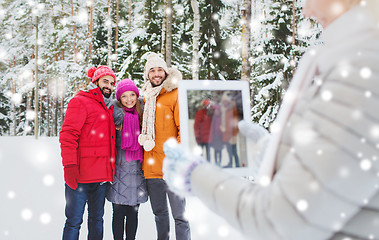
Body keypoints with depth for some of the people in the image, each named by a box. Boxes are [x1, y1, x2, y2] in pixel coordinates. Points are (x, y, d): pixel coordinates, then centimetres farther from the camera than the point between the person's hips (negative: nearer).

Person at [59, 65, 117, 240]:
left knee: (97, 219, 13)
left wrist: (111, 169, 20)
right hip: (80, 175, -8)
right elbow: (68, 135, -12)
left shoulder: (108, 108, 20)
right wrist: (69, 165, -21)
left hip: (102, 176, 8)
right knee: (74, 221, -4)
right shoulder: (80, 102, -3)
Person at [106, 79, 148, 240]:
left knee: (133, 213, 8)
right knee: (119, 213, 0)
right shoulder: (115, 116, -2)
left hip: (137, 171, 3)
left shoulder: (140, 116, 9)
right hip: (119, 171, -3)